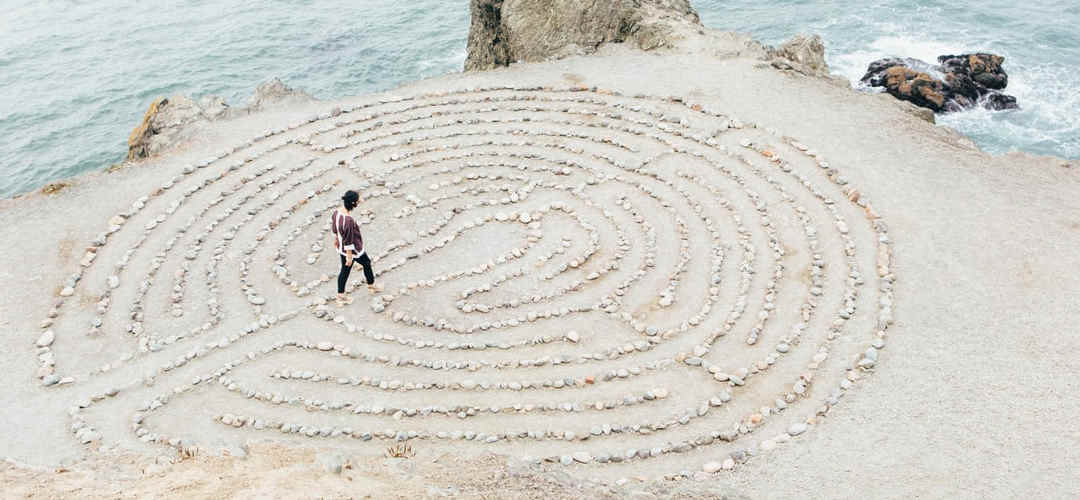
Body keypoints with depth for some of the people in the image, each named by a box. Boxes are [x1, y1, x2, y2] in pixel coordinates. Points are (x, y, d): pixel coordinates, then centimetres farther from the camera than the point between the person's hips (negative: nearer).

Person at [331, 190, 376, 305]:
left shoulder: (337, 212, -11)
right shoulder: (349, 220, -37)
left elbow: (333, 227, 7)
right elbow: (348, 240, -28)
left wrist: (336, 239, 24)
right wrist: (349, 256, -18)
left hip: (341, 247, 7)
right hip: (353, 249, -7)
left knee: (344, 270, 21)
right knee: (367, 263, 21)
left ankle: (340, 296, 33)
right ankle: (371, 285, 45)